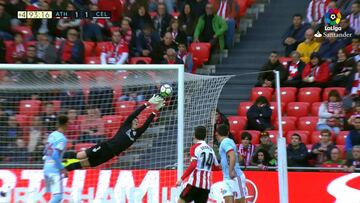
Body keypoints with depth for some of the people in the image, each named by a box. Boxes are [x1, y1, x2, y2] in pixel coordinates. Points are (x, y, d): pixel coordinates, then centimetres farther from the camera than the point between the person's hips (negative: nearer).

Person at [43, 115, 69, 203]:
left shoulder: (52, 135, 10)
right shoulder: (62, 138, -14)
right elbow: (55, 155, -22)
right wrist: (62, 169, -15)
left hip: (46, 168, 9)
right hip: (55, 170, -9)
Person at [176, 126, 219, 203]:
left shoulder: (195, 147, -4)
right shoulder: (211, 149, 13)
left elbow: (193, 165, -17)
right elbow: (217, 166, 19)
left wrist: (182, 179, -18)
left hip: (195, 183, -5)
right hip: (206, 186, 5)